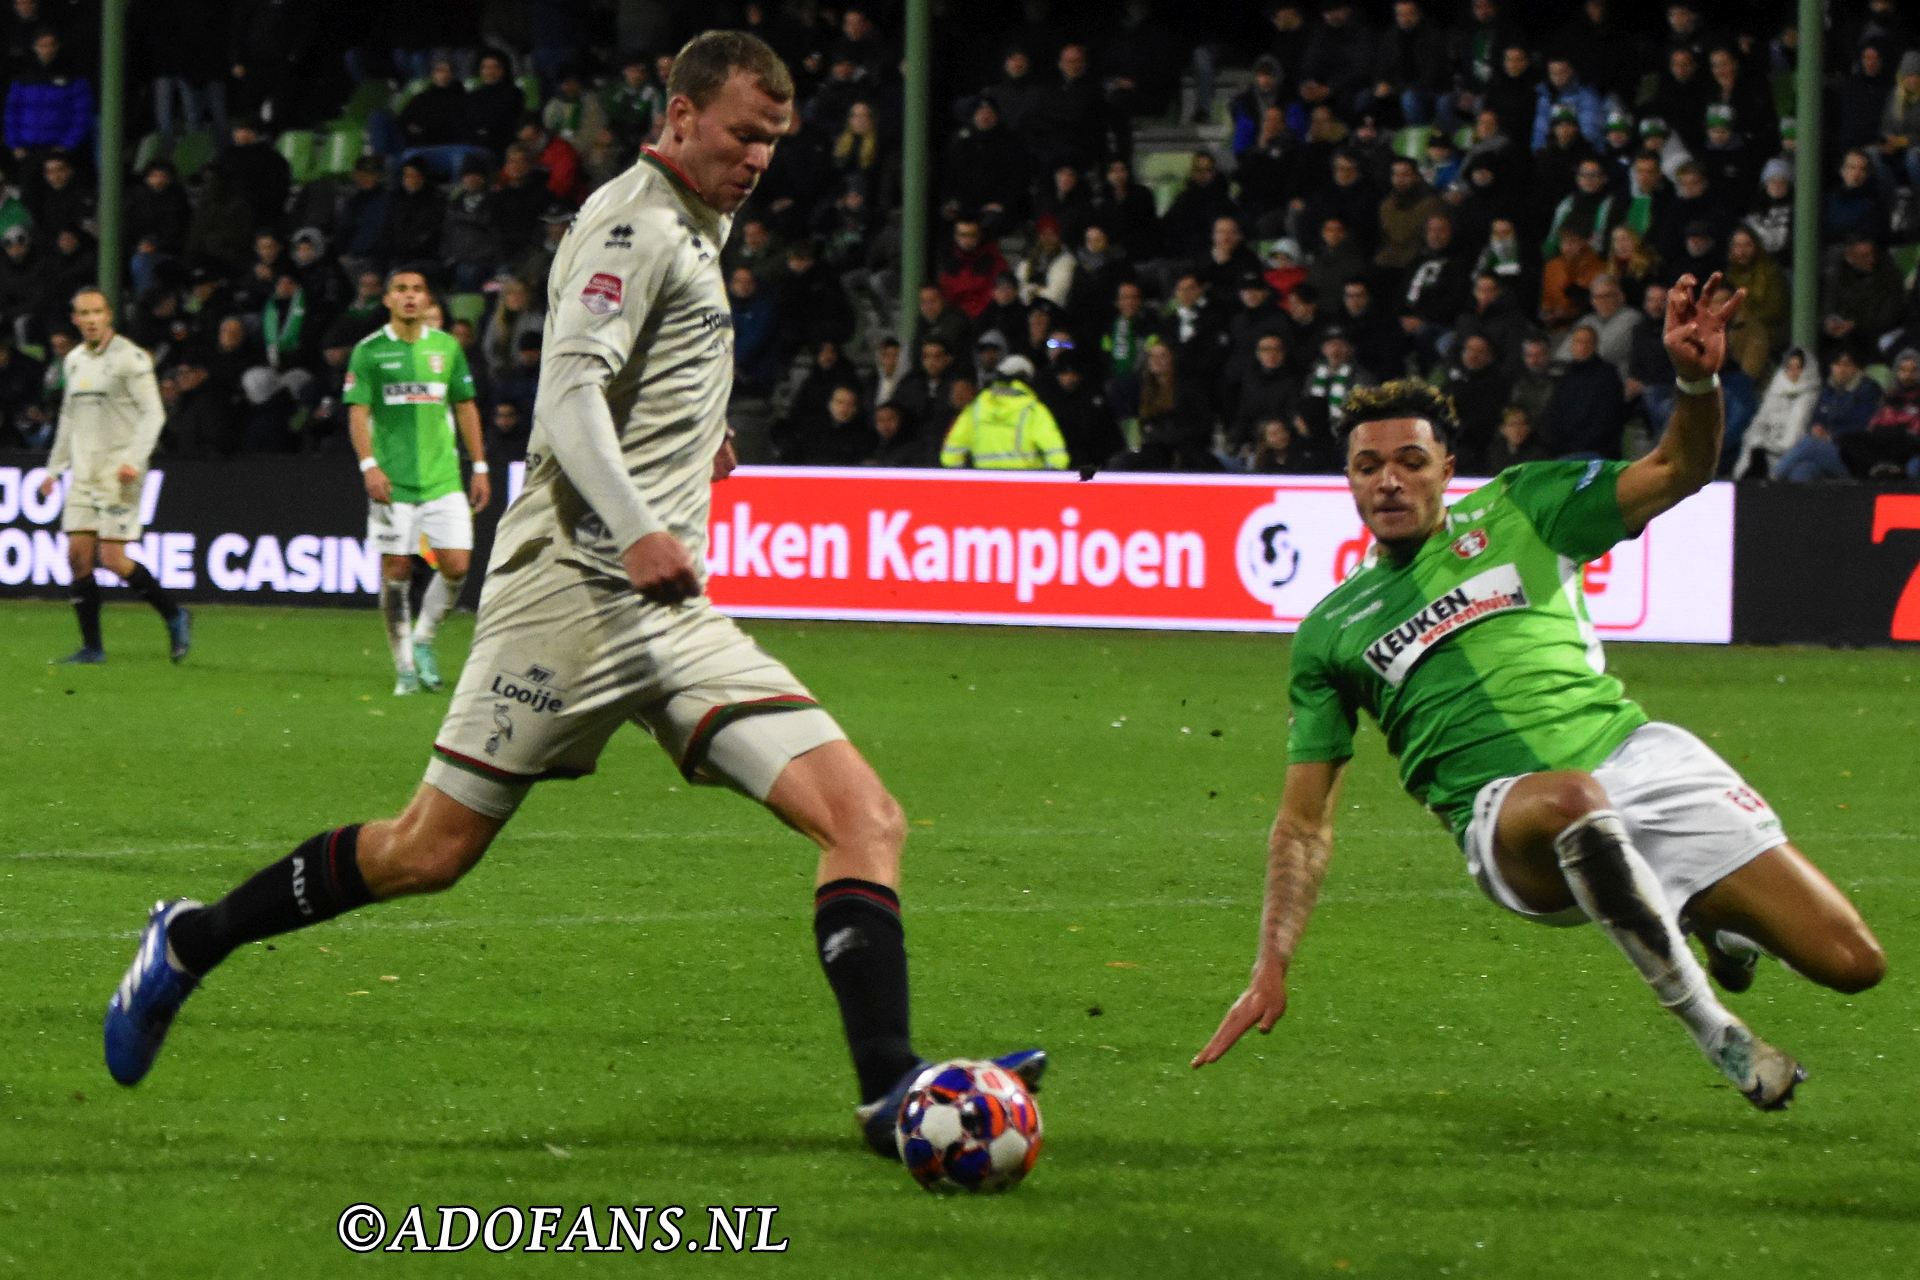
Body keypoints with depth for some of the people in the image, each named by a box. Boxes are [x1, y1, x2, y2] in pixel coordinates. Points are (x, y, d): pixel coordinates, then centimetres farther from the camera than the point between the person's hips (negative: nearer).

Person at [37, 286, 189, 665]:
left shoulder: (129, 358, -9)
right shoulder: (73, 361, 13)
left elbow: (153, 414, -13)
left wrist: (134, 459, -24)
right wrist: (54, 468, 23)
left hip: (118, 473, -7)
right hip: (83, 474, 7)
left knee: (113, 559, -11)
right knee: (78, 555, -2)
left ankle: (174, 617, 8)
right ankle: (91, 646, 5)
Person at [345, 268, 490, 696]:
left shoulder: (447, 347, 9)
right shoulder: (369, 351, 0)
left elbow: (465, 407, 15)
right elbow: (358, 412, -3)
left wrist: (480, 467, 12)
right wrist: (369, 465, -16)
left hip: (443, 478, 3)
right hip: (392, 481, -3)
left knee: (456, 565, -7)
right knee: (396, 571, -2)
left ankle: (423, 640, 17)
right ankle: (405, 666, 9)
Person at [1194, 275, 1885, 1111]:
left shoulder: (1516, 511, 15)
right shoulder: (1331, 632, 16)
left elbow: (1677, 474, 10)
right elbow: (1304, 822, 17)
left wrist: (1698, 381, -12)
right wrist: (1271, 970, 6)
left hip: (1636, 755, 2)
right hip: (1506, 812, -2)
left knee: (1850, 963, -7)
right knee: (1571, 803, -43)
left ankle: (1721, 921, 30)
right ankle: (1707, 1024, -25)